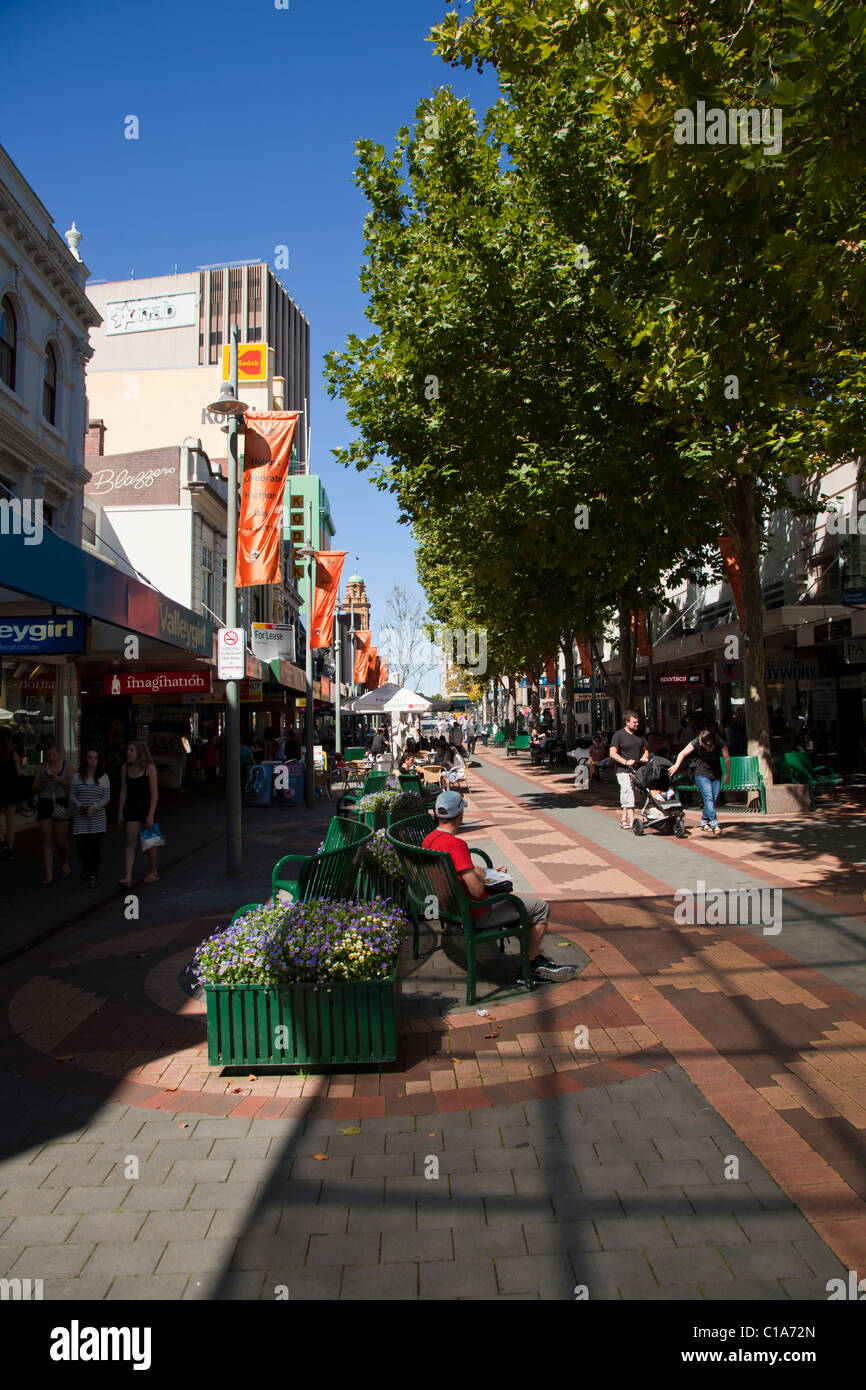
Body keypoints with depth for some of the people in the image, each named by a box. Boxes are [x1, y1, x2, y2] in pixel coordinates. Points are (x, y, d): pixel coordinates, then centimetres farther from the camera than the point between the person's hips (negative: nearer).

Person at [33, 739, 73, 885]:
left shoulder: (66, 765, 1)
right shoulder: (41, 767, 5)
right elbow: (35, 789, 5)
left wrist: (61, 780, -18)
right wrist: (43, 782, -14)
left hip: (61, 804, -1)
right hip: (45, 803, 1)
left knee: (61, 841, -2)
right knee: (47, 840, -2)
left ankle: (65, 864, 28)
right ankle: (48, 875, 1)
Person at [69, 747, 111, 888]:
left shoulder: (103, 777, 4)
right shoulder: (77, 776, 5)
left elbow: (106, 797, 0)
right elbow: (72, 796, 3)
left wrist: (94, 806, -17)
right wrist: (79, 806, -16)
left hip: (97, 819, 0)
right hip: (80, 819, 0)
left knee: (95, 847, -3)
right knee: (81, 846, 0)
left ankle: (93, 874, 12)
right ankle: (85, 866, 31)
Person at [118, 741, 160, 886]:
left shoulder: (149, 768, -11)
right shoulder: (125, 768, 1)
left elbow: (154, 793, -12)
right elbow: (123, 792, 6)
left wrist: (151, 815, -16)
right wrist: (120, 813, 3)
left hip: (147, 807, -2)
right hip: (131, 808, 3)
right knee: (130, 842, -7)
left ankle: (153, 871, 30)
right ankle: (127, 877, -13)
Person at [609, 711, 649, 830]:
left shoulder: (639, 735, 15)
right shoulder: (618, 735, -4)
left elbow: (646, 749, 27)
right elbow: (612, 753, -9)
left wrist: (644, 757, 5)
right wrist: (626, 762, -19)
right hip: (624, 771, -6)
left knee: (626, 797, 12)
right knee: (628, 795, -14)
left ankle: (623, 819, 23)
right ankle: (632, 822, -19)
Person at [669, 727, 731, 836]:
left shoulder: (720, 744, -16)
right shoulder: (696, 742, -18)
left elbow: (727, 759, -4)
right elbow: (683, 753, -12)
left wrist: (727, 775, 2)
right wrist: (676, 765, -25)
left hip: (716, 773, 2)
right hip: (701, 772, -2)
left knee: (713, 798, -3)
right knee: (708, 797, -16)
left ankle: (704, 822, 14)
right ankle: (715, 825, -20)